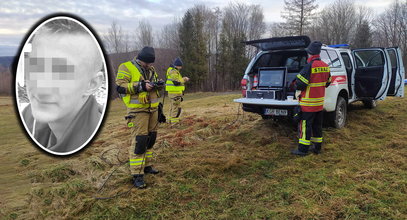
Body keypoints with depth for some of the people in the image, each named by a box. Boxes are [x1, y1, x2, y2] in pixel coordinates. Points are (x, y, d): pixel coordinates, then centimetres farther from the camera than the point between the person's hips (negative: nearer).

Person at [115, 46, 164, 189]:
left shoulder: (150, 69, 13)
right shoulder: (126, 68, -8)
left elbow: (156, 81, 22)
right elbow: (120, 86, -16)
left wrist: (159, 84, -3)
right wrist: (140, 86, -23)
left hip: (153, 109, 8)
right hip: (137, 110, -8)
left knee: (151, 138, 14)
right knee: (138, 140, -11)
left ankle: (146, 166, 30)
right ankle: (137, 175, -6)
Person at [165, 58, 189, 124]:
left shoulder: (173, 70, 17)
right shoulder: (173, 71, -17)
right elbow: (176, 82, -23)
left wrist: (183, 79, 3)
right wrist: (184, 79, -10)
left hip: (174, 92, 11)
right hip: (175, 93, -11)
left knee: (173, 107, 19)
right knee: (176, 107, -8)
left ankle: (171, 120, 30)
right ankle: (174, 122, -6)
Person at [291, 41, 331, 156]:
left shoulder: (309, 66, -19)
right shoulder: (325, 66, 8)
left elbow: (300, 84, -21)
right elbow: (327, 82, 17)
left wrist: (297, 85, 0)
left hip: (308, 103, -8)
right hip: (320, 102, 8)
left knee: (305, 125, -2)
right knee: (317, 125, 16)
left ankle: (303, 149, 2)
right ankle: (317, 147, 24)